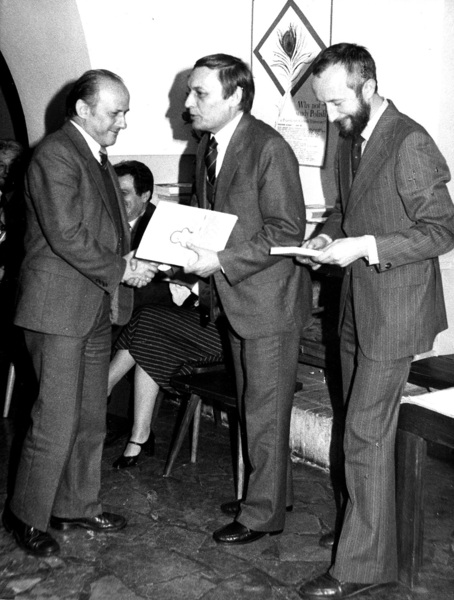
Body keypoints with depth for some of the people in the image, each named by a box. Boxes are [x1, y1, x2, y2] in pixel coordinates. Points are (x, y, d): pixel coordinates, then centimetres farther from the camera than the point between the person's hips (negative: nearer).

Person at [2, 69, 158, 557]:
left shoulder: (97, 155, 16)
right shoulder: (56, 155, -14)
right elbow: (66, 237, -22)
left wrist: (132, 260, 3)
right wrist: (121, 269, -15)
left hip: (95, 308, 9)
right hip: (59, 308, -9)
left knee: (90, 419, 15)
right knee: (55, 422, -3)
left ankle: (76, 505, 30)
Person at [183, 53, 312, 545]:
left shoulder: (269, 149, -19)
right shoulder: (206, 146, 8)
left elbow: (287, 231, -21)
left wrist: (221, 262, -24)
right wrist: (196, 257, 2)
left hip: (268, 300, -8)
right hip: (234, 299, 9)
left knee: (265, 412, 3)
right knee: (251, 406, 19)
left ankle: (263, 513, 17)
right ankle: (269, 490, 36)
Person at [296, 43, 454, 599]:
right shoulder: (348, 141, 9)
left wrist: (365, 246, -23)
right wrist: (328, 237, 1)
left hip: (393, 312, -9)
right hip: (356, 307, 9)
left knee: (366, 436, -5)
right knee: (362, 427, 17)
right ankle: (368, 531, 34)